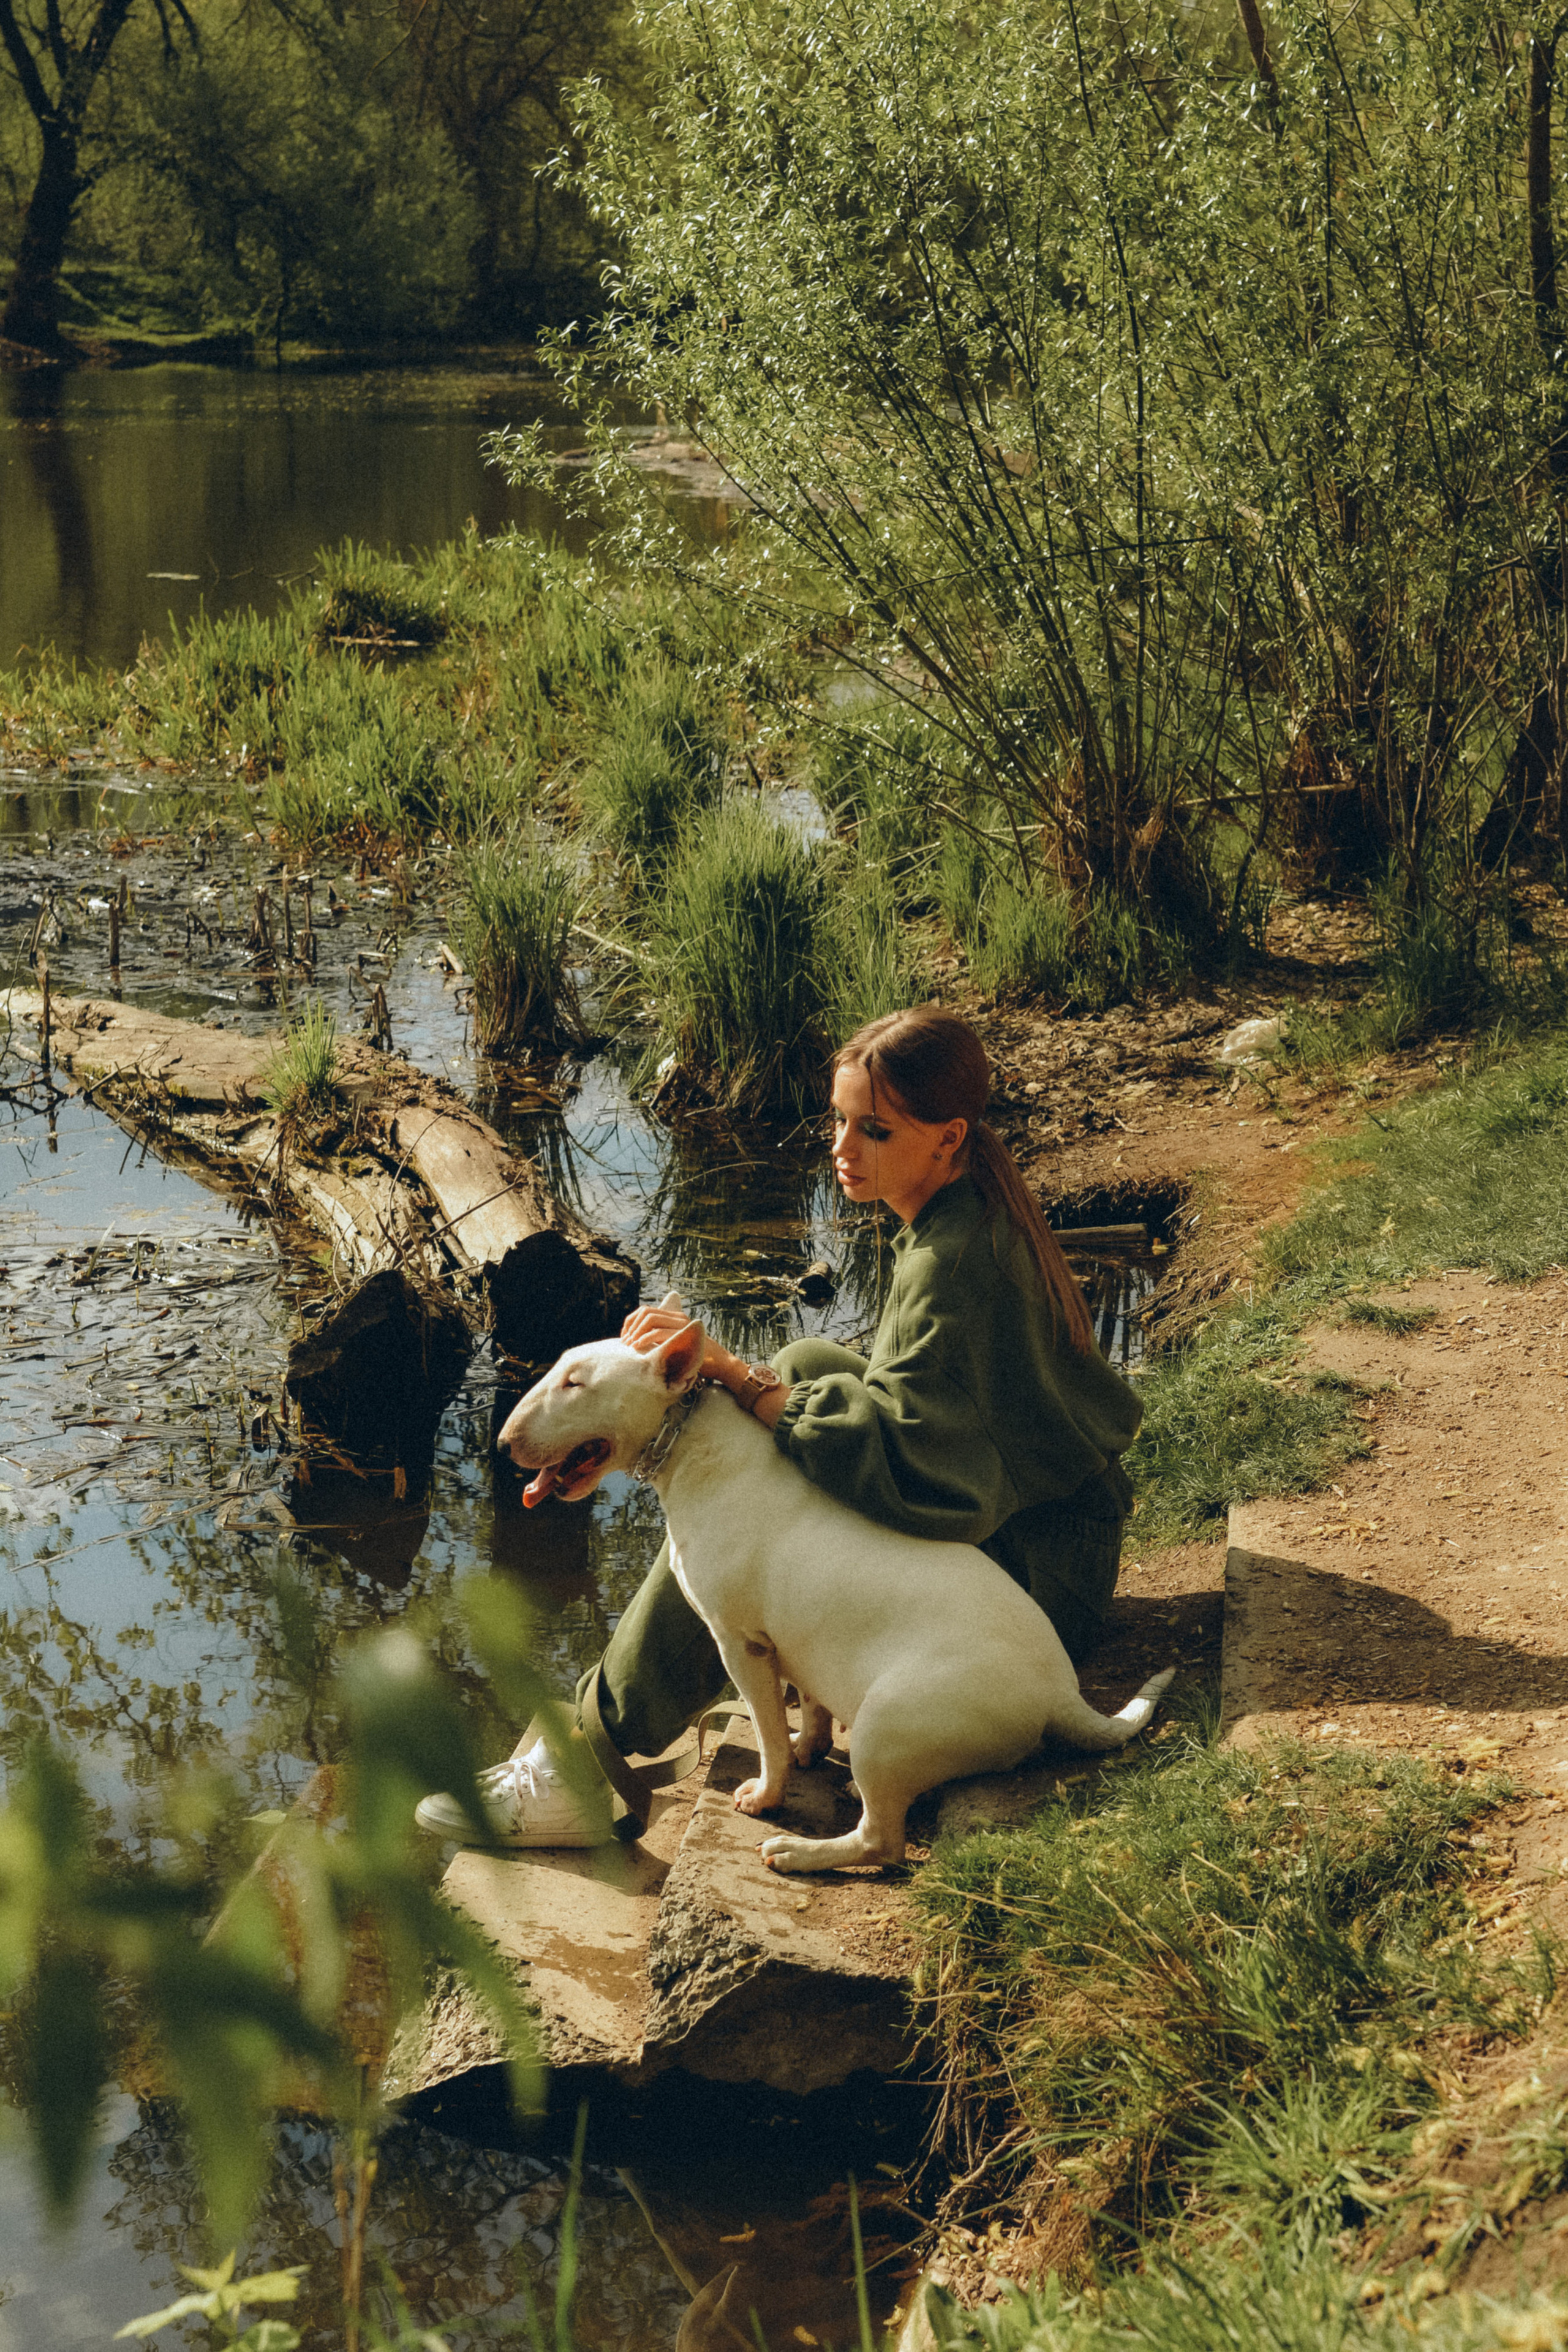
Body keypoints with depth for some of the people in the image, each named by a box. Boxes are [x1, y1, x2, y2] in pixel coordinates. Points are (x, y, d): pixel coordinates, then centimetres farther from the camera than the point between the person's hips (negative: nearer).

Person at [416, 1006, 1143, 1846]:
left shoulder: (954, 1265, -26)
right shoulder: (979, 1207, 4)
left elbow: (910, 1469, -32)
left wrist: (733, 1376, -31)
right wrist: (775, 1385, 4)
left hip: (1027, 1577, -10)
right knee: (804, 1361, 11)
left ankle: (590, 1761, -5)